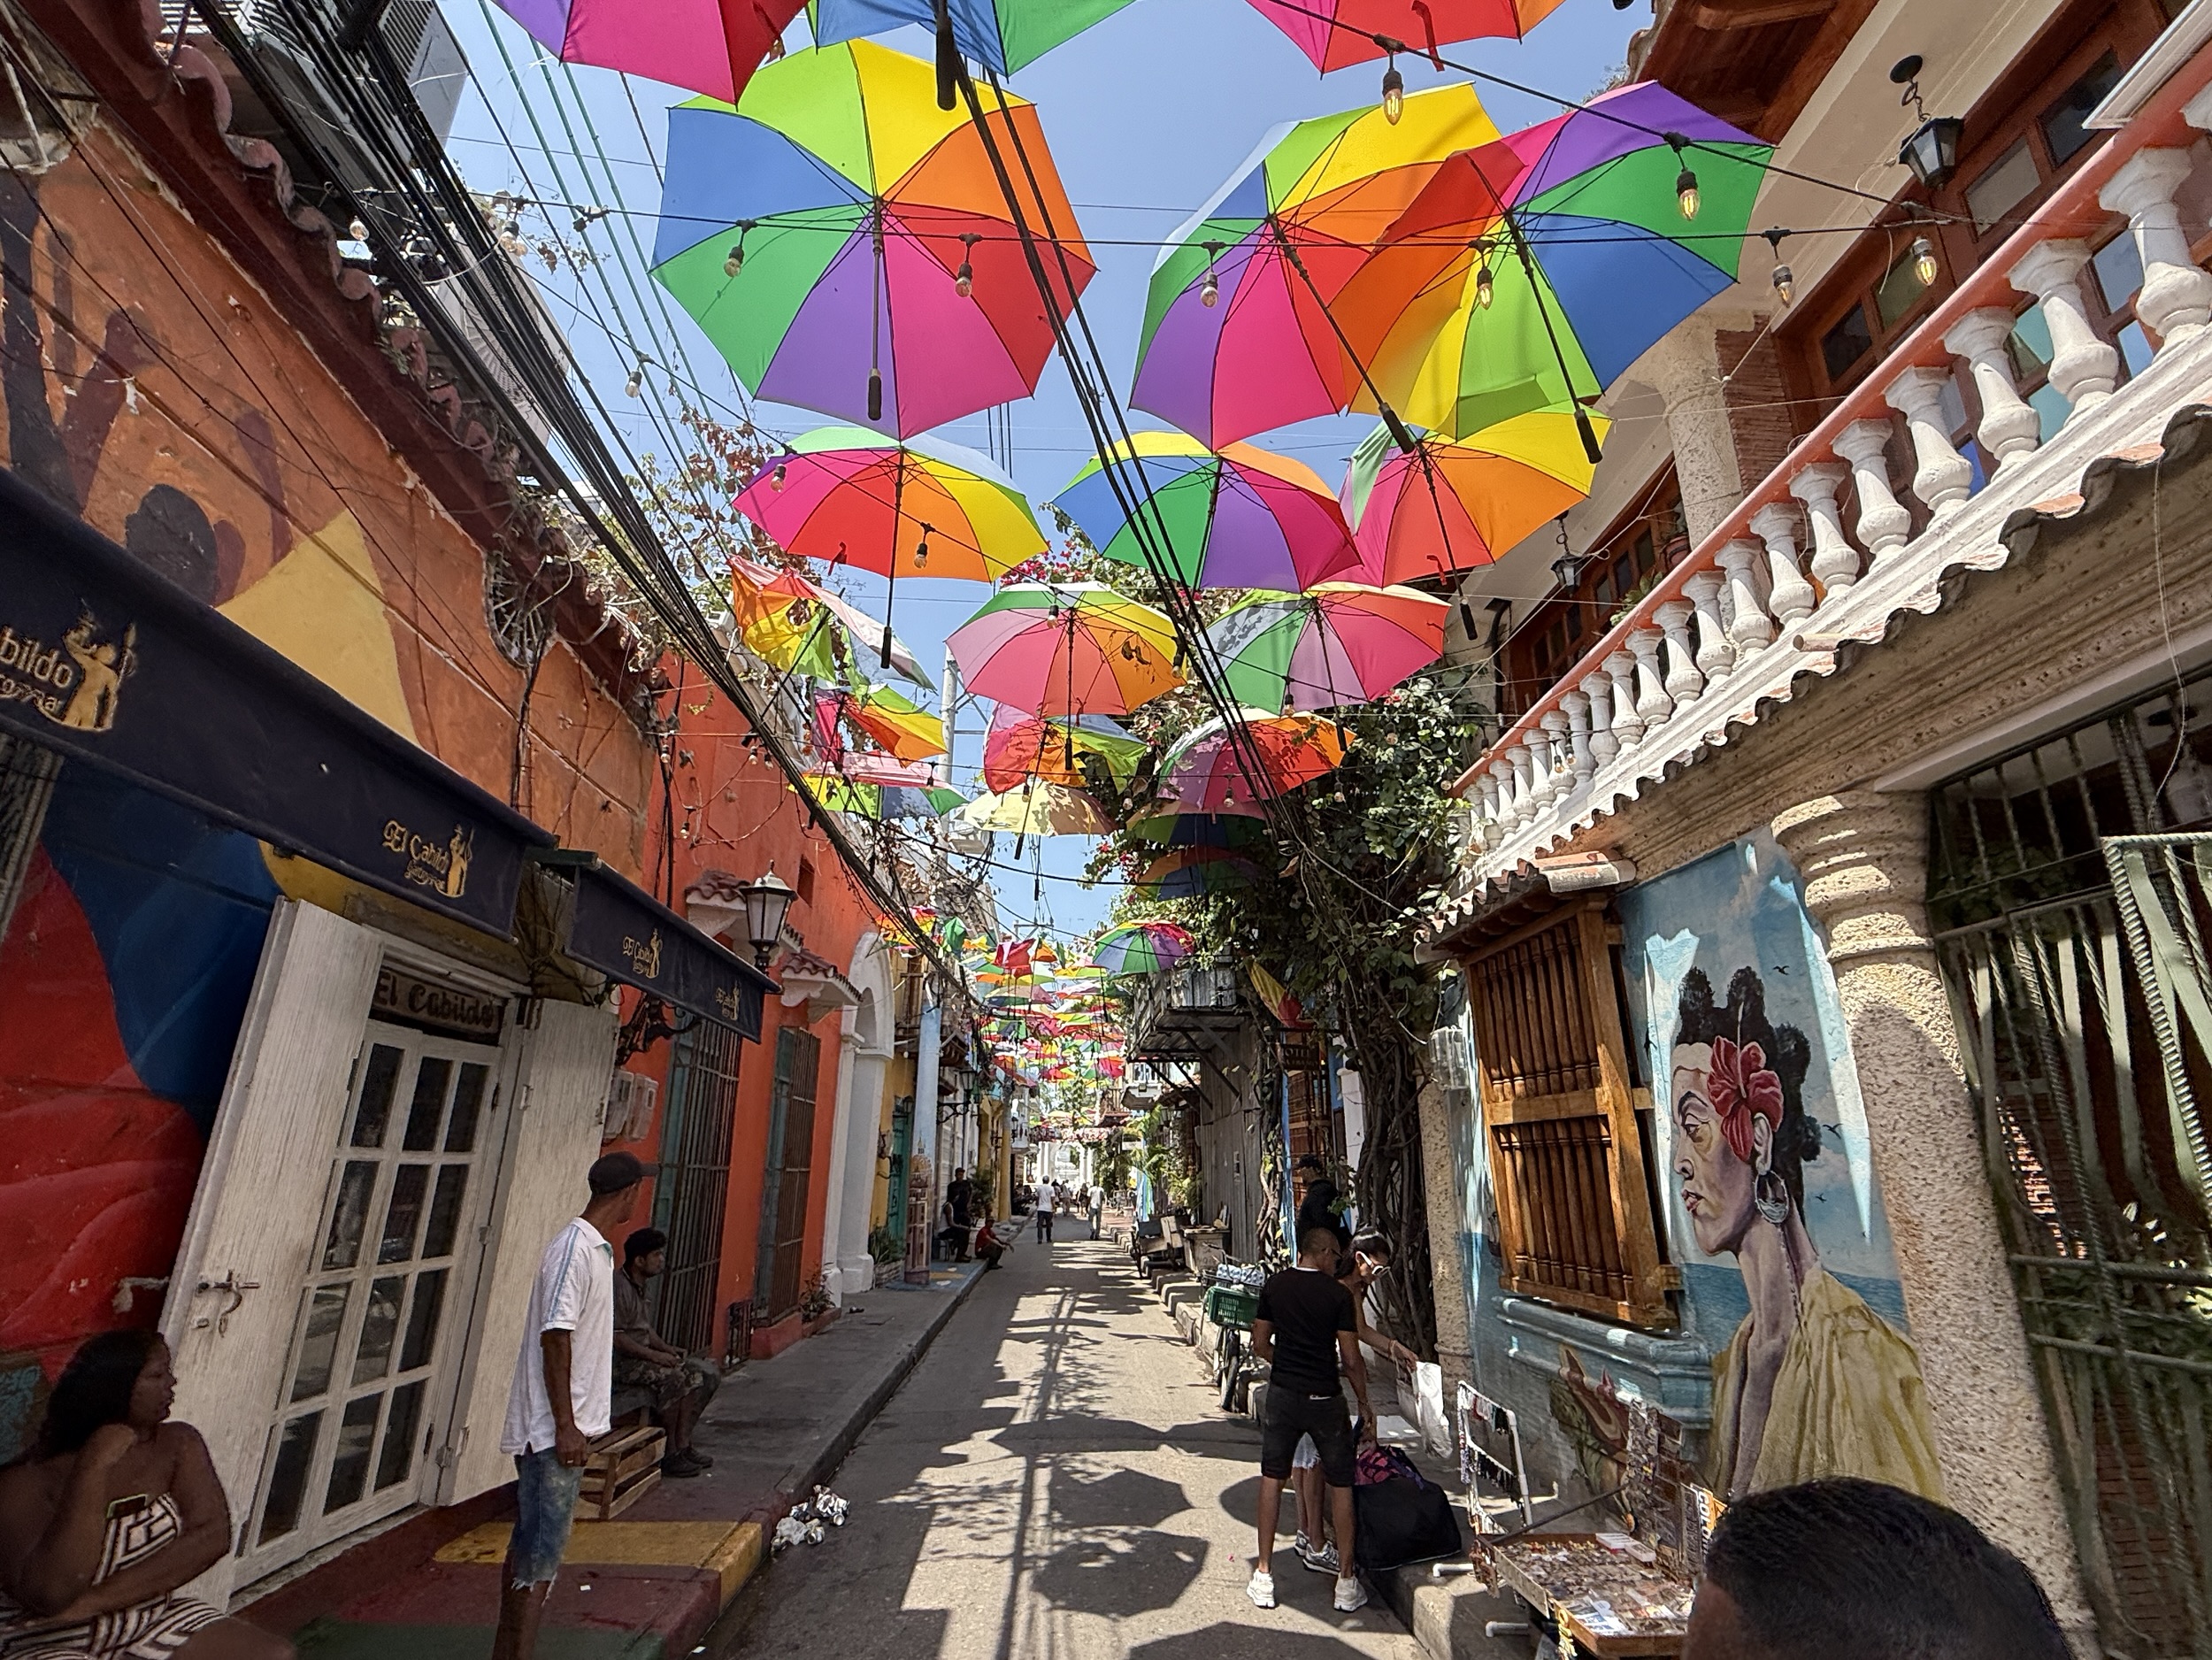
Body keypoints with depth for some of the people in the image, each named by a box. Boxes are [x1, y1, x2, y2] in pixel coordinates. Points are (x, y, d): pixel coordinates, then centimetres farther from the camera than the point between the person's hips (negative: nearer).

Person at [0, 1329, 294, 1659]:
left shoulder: (179, 1445, -3)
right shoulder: (29, 1480, -16)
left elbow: (212, 1536, -11)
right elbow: (49, 1595, -29)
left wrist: (94, 1601, -20)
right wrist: (94, 1466, -30)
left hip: (152, 1622, 5)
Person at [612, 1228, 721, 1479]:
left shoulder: (640, 1286, 13)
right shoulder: (619, 1286, -18)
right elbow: (616, 1337, -23)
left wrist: (667, 1349, 4)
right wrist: (654, 1355, -21)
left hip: (643, 1355, 10)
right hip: (621, 1361, -9)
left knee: (706, 1374, -4)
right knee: (673, 1378, -31)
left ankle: (682, 1443, -1)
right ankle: (670, 1454, -16)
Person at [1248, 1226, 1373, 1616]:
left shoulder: (1274, 1285, -1)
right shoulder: (1338, 1293, -10)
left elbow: (1260, 1346, 4)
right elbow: (1351, 1359, -9)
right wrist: (1365, 1404, 5)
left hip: (1283, 1394, 2)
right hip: (1325, 1398, -2)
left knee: (1272, 1478, 14)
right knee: (1340, 1484, 13)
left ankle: (1264, 1575, 18)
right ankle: (1347, 1583, 20)